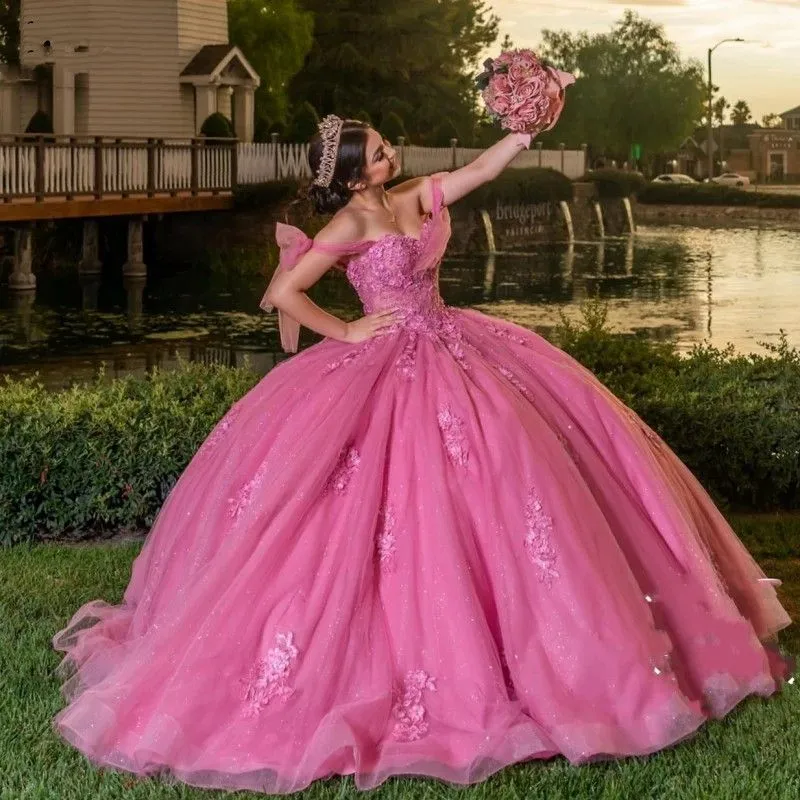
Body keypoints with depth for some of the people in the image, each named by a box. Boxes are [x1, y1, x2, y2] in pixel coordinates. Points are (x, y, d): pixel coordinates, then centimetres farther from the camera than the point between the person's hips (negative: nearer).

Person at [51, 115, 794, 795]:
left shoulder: (417, 197, 4)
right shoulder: (350, 225, -15)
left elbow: (483, 166, 9)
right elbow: (281, 293, -19)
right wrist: (344, 331, -11)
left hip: (452, 353, 8)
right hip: (388, 371, -8)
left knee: (511, 470, 10)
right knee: (408, 503, -7)